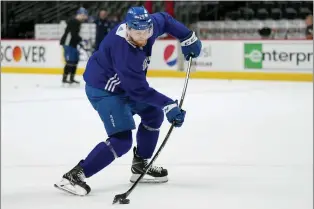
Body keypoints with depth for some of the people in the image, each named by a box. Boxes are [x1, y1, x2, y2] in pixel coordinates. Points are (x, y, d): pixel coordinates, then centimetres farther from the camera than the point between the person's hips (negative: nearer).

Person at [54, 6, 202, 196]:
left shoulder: (148, 24, -15)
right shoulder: (123, 51, -37)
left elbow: (165, 20, 10)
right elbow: (139, 90, -31)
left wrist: (188, 38, 7)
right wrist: (168, 105, -29)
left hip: (124, 83, 10)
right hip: (103, 90, -10)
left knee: (153, 115, 19)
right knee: (121, 140, -19)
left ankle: (141, 166, 31)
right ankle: (75, 176, -19)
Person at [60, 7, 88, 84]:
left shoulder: (77, 22, 15)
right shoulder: (73, 22, -17)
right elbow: (74, 34, -24)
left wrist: (79, 42, 12)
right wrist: (81, 40, -17)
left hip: (73, 44, 10)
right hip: (68, 43, -10)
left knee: (75, 60, 10)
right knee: (70, 61, -13)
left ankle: (72, 78, 15)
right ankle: (64, 79, -11)